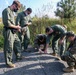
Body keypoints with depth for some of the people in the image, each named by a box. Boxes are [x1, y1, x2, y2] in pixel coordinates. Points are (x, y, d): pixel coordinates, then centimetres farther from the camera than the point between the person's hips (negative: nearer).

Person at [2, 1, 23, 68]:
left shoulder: (12, 12, 14)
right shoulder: (6, 10, -15)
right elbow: (7, 23, -22)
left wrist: (17, 27, 6)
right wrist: (16, 27, -12)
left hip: (13, 31, 10)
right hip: (8, 31, -10)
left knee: (18, 43, 19)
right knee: (9, 47, -3)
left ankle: (18, 56, 35)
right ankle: (8, 62, 10)